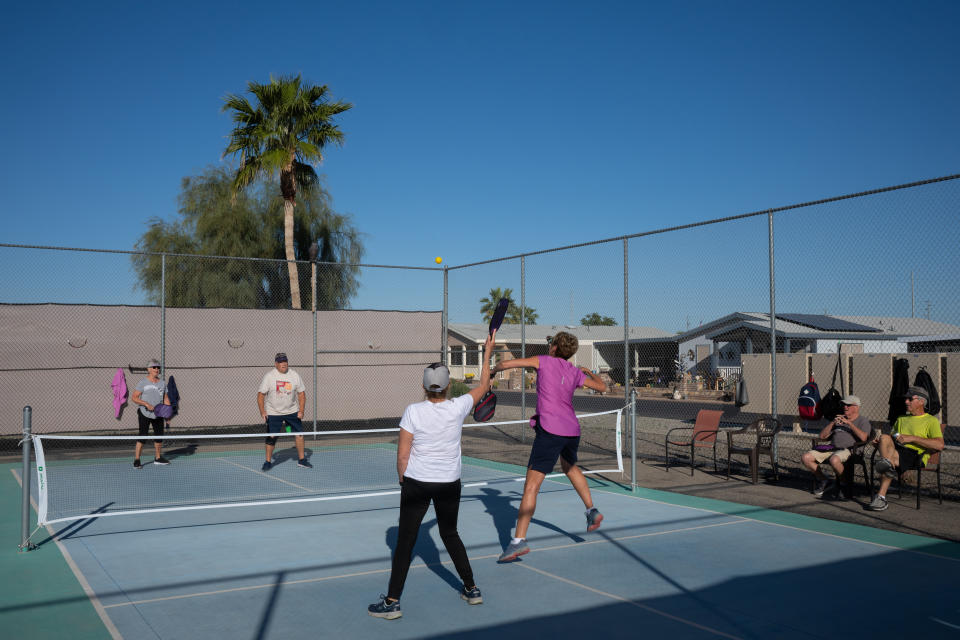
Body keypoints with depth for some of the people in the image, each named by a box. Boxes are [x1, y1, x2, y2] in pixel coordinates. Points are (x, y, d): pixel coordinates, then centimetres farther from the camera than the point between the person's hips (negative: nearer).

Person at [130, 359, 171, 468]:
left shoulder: (162, 383, 10)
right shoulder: (143, 383, -6)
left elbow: (166, 399, 15)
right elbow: (134, 397, -10)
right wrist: (146, 404, -22)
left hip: (158, 414, 6)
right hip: (145, 414, -5)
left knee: (159, 435, 10)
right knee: (143, 435, -12)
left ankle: (158, 458, 26)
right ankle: (136, 460, -5)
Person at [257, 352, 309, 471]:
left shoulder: (295, 375, 0)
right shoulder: (268, 376, -7)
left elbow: (301, 393, 4)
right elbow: (261, 394, -6)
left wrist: (301, 410, -5)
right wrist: (262, 411, -15)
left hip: (292, 412, 2)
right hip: (273, 413, -2)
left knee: (299, 434, 0)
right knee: (271, 438, -3)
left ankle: (301, 459, 14)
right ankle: (268, 462, 13)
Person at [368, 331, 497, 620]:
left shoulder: (413, 411, -13)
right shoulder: (458, 408, -9)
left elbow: (402, 455, -9)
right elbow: (483, 385, 9)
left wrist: (403, 480, 7)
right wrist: (487, 353, 18)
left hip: (416, 484, -3)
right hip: (450, 485, 3)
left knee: (405, 541, 5)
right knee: (450, 534, 21)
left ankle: (392, 602, 9)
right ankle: (471, 589, 29)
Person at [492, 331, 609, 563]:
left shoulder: (544, 361, 2)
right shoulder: (575, 373, 13)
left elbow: (506, 364, 0)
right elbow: (602, 387, 27)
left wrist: (493, 370, 21)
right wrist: (589, 372, 45)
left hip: (550, 430, -6)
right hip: (572, 430, 6)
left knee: (531, 486, -8)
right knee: (570, 467, 37)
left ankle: (518, 541, -14)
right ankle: (592, 511, 37)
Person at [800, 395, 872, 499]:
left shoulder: (862, 420, 10)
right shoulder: (838, 418, 27)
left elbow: (863, 438, -12)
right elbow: (822, 436, 19)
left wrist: (849, 423, -10)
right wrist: (832, 423, 5)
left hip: (847, 449, -6)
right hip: (832, 448, 6)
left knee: (834, 460, -41)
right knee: (805, 457, -14)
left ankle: (843, 485, -13)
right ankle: (824, 481, 3)